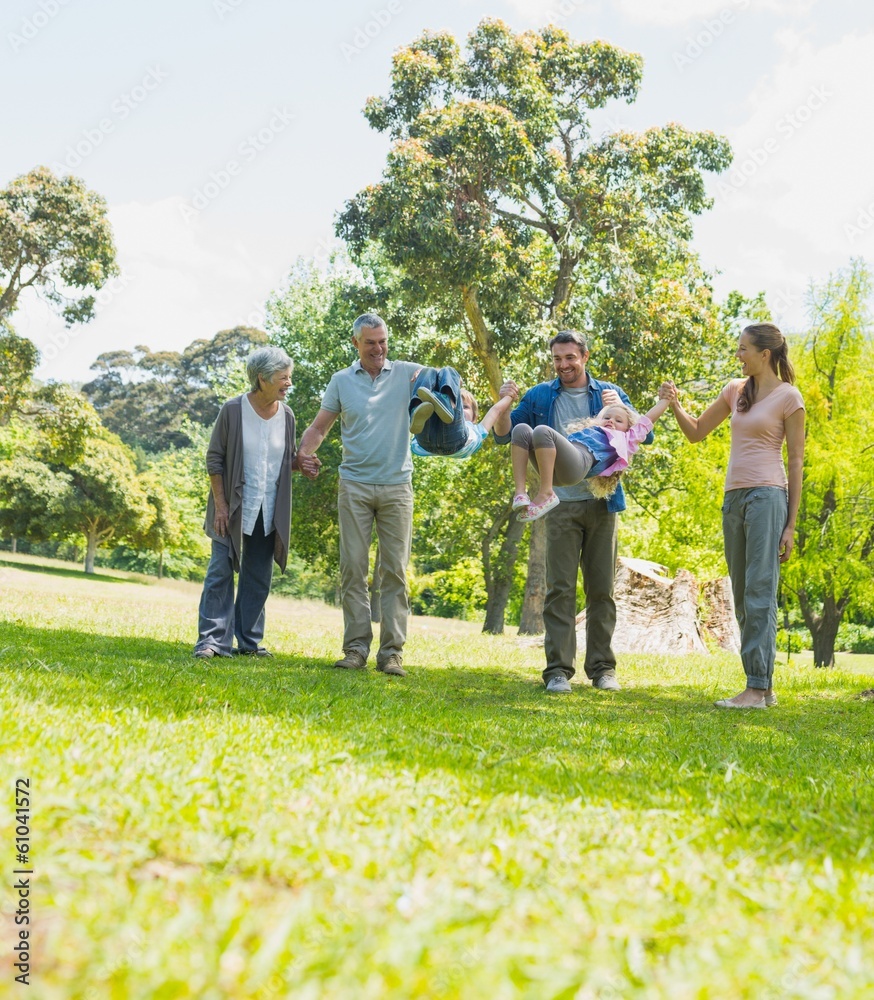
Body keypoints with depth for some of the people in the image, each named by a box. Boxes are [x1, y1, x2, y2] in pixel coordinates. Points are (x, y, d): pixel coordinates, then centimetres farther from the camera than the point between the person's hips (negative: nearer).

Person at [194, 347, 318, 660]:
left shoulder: (286, 416, 1)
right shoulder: (233, 410, -11)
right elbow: (214, 458, -6)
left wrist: (300, 464, -9)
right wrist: (220, 504, -12)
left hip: (268, 513, 4)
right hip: (234, 510, -4)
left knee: (259, 578, 9)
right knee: (221, 572, -4)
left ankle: (249, 641, 17)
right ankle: (213, 640, 0)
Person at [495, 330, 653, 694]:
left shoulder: (609, 393, 8)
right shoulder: (539, 397, 7)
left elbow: (645, 436, 3)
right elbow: (504, 436, 10)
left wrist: (620, 410, -14)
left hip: (601, 503, 1)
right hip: (561, 505, -1)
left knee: (602, 589, 6)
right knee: (560, 589, -4)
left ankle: (602, 667, 13)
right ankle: (558, 670, -2)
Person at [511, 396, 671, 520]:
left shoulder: (626, 440, 31)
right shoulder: (589, 432, 44)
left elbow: (647, 420, 35)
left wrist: (665, 398, 47)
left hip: (578, 463, -6)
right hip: (553, 469, 7)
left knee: (542, 431, -29)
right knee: (522, 430, -14)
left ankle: (546, 495, -28)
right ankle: (520, 494, -26)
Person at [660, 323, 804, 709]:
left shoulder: (788, 397, -3)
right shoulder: (735, 390, 15)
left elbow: (796, 462, -4)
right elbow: (696, 432, 22)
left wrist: (790, 525, -8)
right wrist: (674, 405, 2)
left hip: (767, 497, -7)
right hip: (734, 498, 7)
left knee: (760, 593, -10)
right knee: (742, 595, 7)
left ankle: (758, 688, -10)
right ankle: (763, 686, 12)